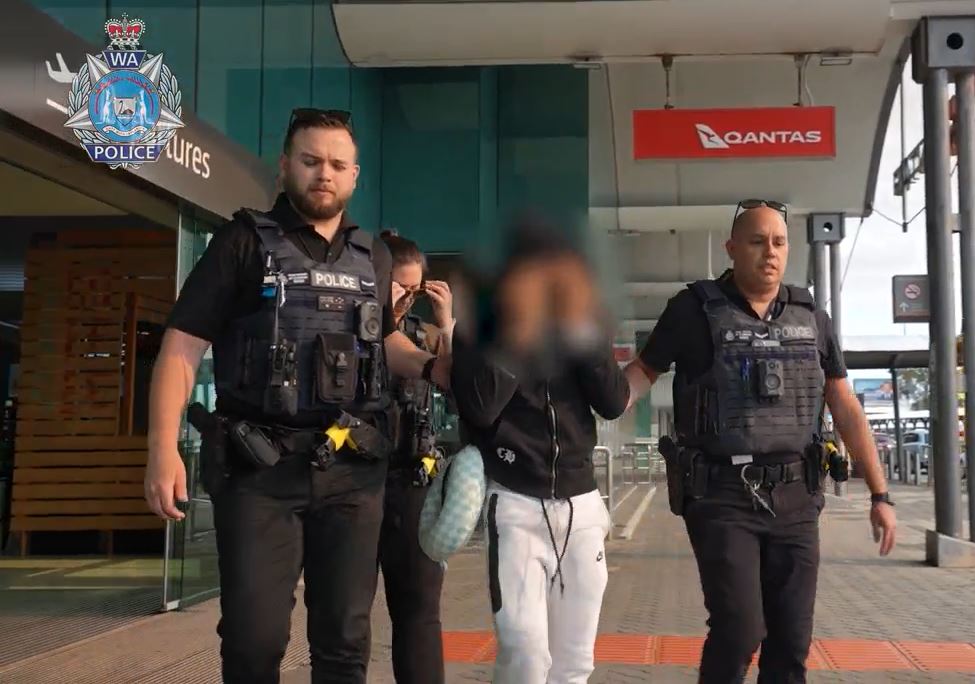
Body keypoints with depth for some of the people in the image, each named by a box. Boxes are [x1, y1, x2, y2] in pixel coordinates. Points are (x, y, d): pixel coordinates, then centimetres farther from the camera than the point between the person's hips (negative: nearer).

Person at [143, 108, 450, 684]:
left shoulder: (374, 257, 12)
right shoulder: (244, 243, 0)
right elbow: (183, 345, -5)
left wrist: (431, 366, 5)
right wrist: (164, 448, -15)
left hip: (353, 469, 4)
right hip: (259, 466, -3)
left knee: (345, 636, 10)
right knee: (253, 636, 0)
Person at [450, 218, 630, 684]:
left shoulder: (575, 328, 9)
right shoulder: (479, 331, -2)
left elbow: (616, 402, 0)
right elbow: (480, 408, -18)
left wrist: (584, 331, -9)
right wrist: (518, 331, -16)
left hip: (581, 505, 4)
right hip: (515, 504, -4)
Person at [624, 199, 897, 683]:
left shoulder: (811, 318, 7)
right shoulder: (695, 309, -4)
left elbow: (846, 409, 9)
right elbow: (645, 371, 4)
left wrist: (880, 494, 6)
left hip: (794, 499, 4)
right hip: (722, 496, -4)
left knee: (791, 639, 7)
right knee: (739, 630, -10)